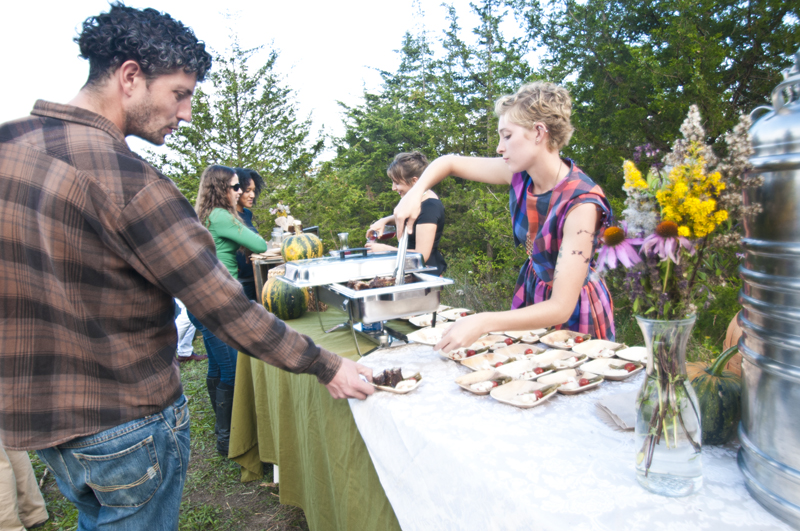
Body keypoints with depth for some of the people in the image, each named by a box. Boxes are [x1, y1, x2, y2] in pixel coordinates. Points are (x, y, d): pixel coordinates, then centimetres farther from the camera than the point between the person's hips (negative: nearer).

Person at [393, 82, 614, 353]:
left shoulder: (580, 204, -32)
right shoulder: (520, 174, -15)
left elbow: (561, 308, -35)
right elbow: (449, 162, 0)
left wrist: (483, 323, -45)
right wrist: (414, 194, -18)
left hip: (574, 315, -5)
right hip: (531, 293, 6)